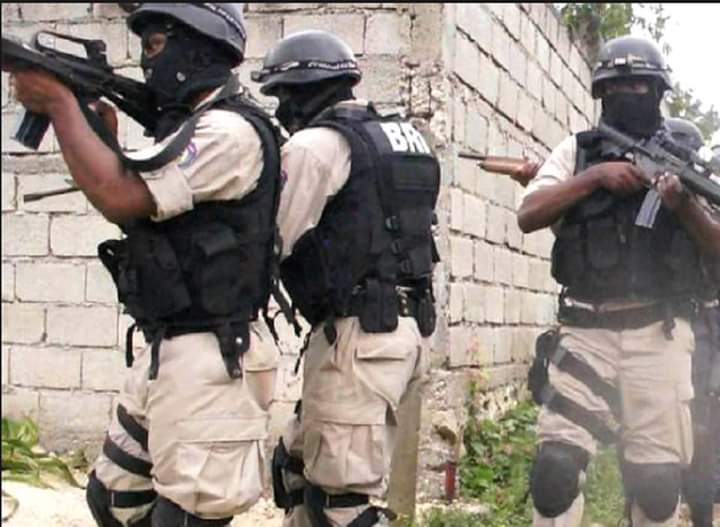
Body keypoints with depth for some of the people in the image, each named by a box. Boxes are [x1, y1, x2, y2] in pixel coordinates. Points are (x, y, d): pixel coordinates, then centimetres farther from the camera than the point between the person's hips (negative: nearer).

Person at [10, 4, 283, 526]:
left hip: (208, 360, -10)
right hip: (164, 354, 10)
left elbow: (118, 196, -23)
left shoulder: (230, 131, -17)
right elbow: (139, 213, 20)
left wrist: (60, 103, -11)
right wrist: (104, 134, 7)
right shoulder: (192, 125, 15)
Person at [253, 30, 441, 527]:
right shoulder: (398, 136, 18)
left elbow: (271, 242, -9)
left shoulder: (317, 143, -9)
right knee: (297, 463, 19)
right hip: (404, 325, 10)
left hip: (358, 331, -9)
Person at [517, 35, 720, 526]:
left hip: (658, 336, 0)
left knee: (658, 480, 2)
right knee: (556, 465, -10)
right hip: (585, 333, 0)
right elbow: (528, 215, -2)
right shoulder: (577, 151, 11)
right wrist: (595, 177, -12)